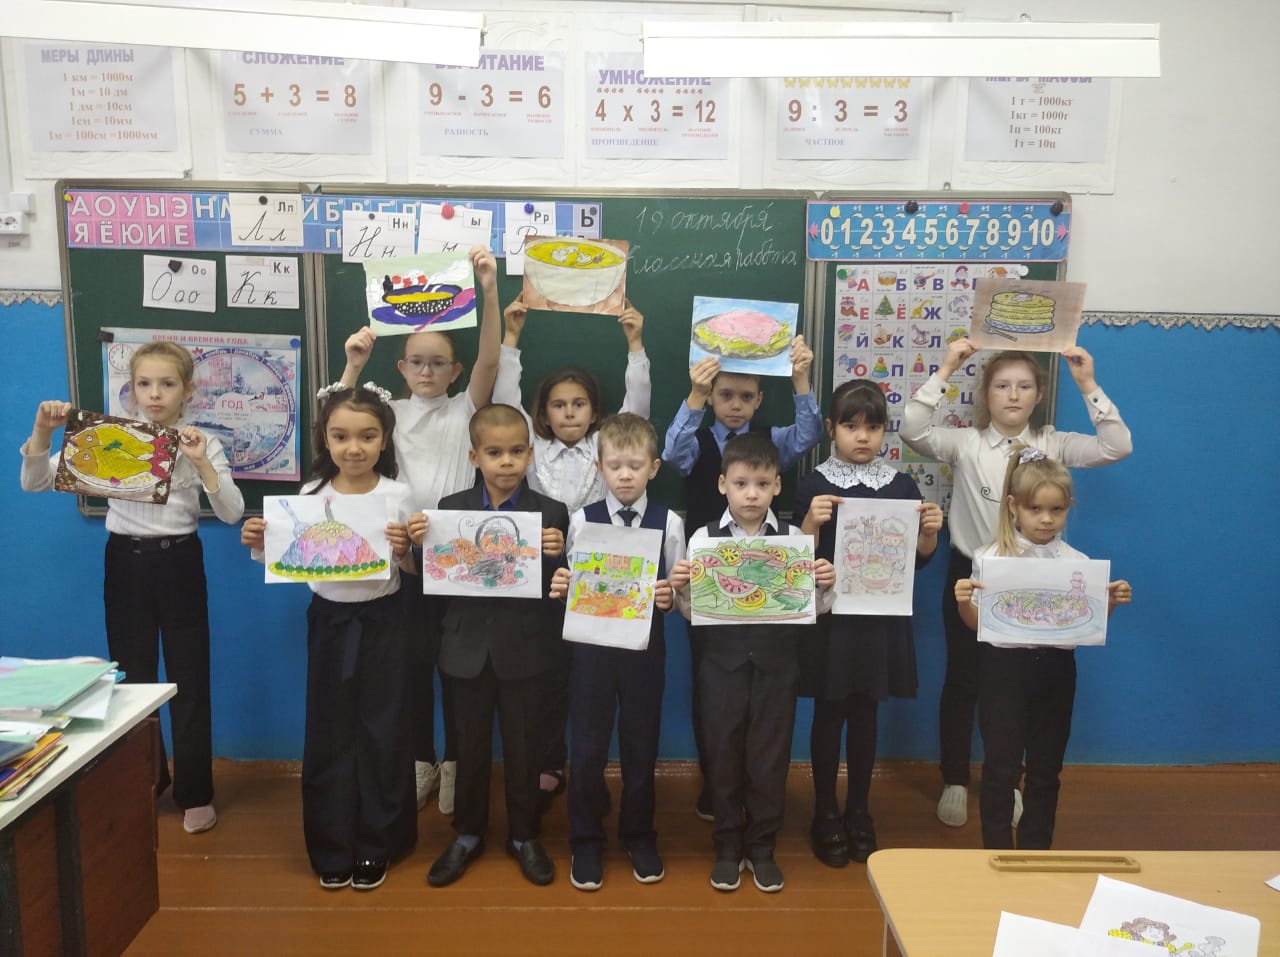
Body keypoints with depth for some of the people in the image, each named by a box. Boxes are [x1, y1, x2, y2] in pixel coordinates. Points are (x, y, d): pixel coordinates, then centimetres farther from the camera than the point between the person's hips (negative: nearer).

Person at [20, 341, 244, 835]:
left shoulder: (201, 443, -3)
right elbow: (34, 483, -2)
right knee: (132, 676, 12)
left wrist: (201, 463, -23)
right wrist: (42, 432, -17)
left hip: (179, 562, -1)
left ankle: (194, 792, 18)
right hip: (125, 562, 1)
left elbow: (232, 513, -11)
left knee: (189, 678, 4)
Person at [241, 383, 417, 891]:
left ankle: (376, 843, 23)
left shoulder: (398, 496, -5)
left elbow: (414, 570, -1)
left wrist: (403, 549, -21)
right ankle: (332, 847, 23)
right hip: (329, 622, 1)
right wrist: (259, 545, -14)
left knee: (381, 731, 7)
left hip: (381, 622, -1)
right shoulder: (311, 495, -2)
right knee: (329, 732, 8)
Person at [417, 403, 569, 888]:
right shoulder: (450, 508, -1)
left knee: (523, 746, 12)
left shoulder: (550, 513, -5)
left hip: (523, 649, -1)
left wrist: (556, 556, -26)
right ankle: (468, 834, 34)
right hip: (469, 647, 1)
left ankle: (524, 835, 31)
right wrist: (422, 545, -19)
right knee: (470, 745, 15)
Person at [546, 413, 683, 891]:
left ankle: (638, 835, 35)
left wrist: (669, 597, -20)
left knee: (641, 744, 13)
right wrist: (560, 588, -18)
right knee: (587, 747, 8)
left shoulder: (669, 522, -4)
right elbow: (571, 587, 2)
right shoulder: (582, 520, -3)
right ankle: (586, 842, 28)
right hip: (591, 642, 0)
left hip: (645, 645, 0)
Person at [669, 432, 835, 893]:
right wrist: (680, 589, -19)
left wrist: (826, 587, -18)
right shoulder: (703, 538, -3)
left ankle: (762, 848, 30)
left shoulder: (794, 539, -2)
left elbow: (810, 609, 1)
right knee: (723, 757, 11)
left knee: (770, 760, 10)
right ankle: (728, 848, 30)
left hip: (775, 664, 0)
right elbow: (693, 612, 0)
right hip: (723, 664, 0)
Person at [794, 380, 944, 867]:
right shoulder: (814, 485, -5)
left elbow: (918, 559, 7)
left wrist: (930, 530, -12)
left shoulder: (902, 485, 3)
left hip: (881, 618, 2)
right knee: (829, 714, 8)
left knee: (865, 714, 14)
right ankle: (825, 814, 23)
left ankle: (858, 811, 29)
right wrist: (812, 521, -25)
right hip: (829, 617, -2)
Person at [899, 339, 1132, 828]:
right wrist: (944, 371, -27)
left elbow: (1117, 447, -13)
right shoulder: (965, 443, -7)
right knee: (962, 680, 9)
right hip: (971, 575, -2)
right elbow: (912, 431, -23)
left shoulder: (1053, 445, -1)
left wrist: (1088, 385, -19)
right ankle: (954, 782, 24)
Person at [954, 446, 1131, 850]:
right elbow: (976, 623, -1)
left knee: (1046, 767, 14)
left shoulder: (1077, 562, 1)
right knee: (1001, 766, 6)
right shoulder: (990, 557, -6)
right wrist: (962, 602, -21)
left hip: (1055, 669, 3)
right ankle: (998, 852, 22)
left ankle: (1035, 852, 30)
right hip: (1005, 666, -2)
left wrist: (1111, 603, -9)